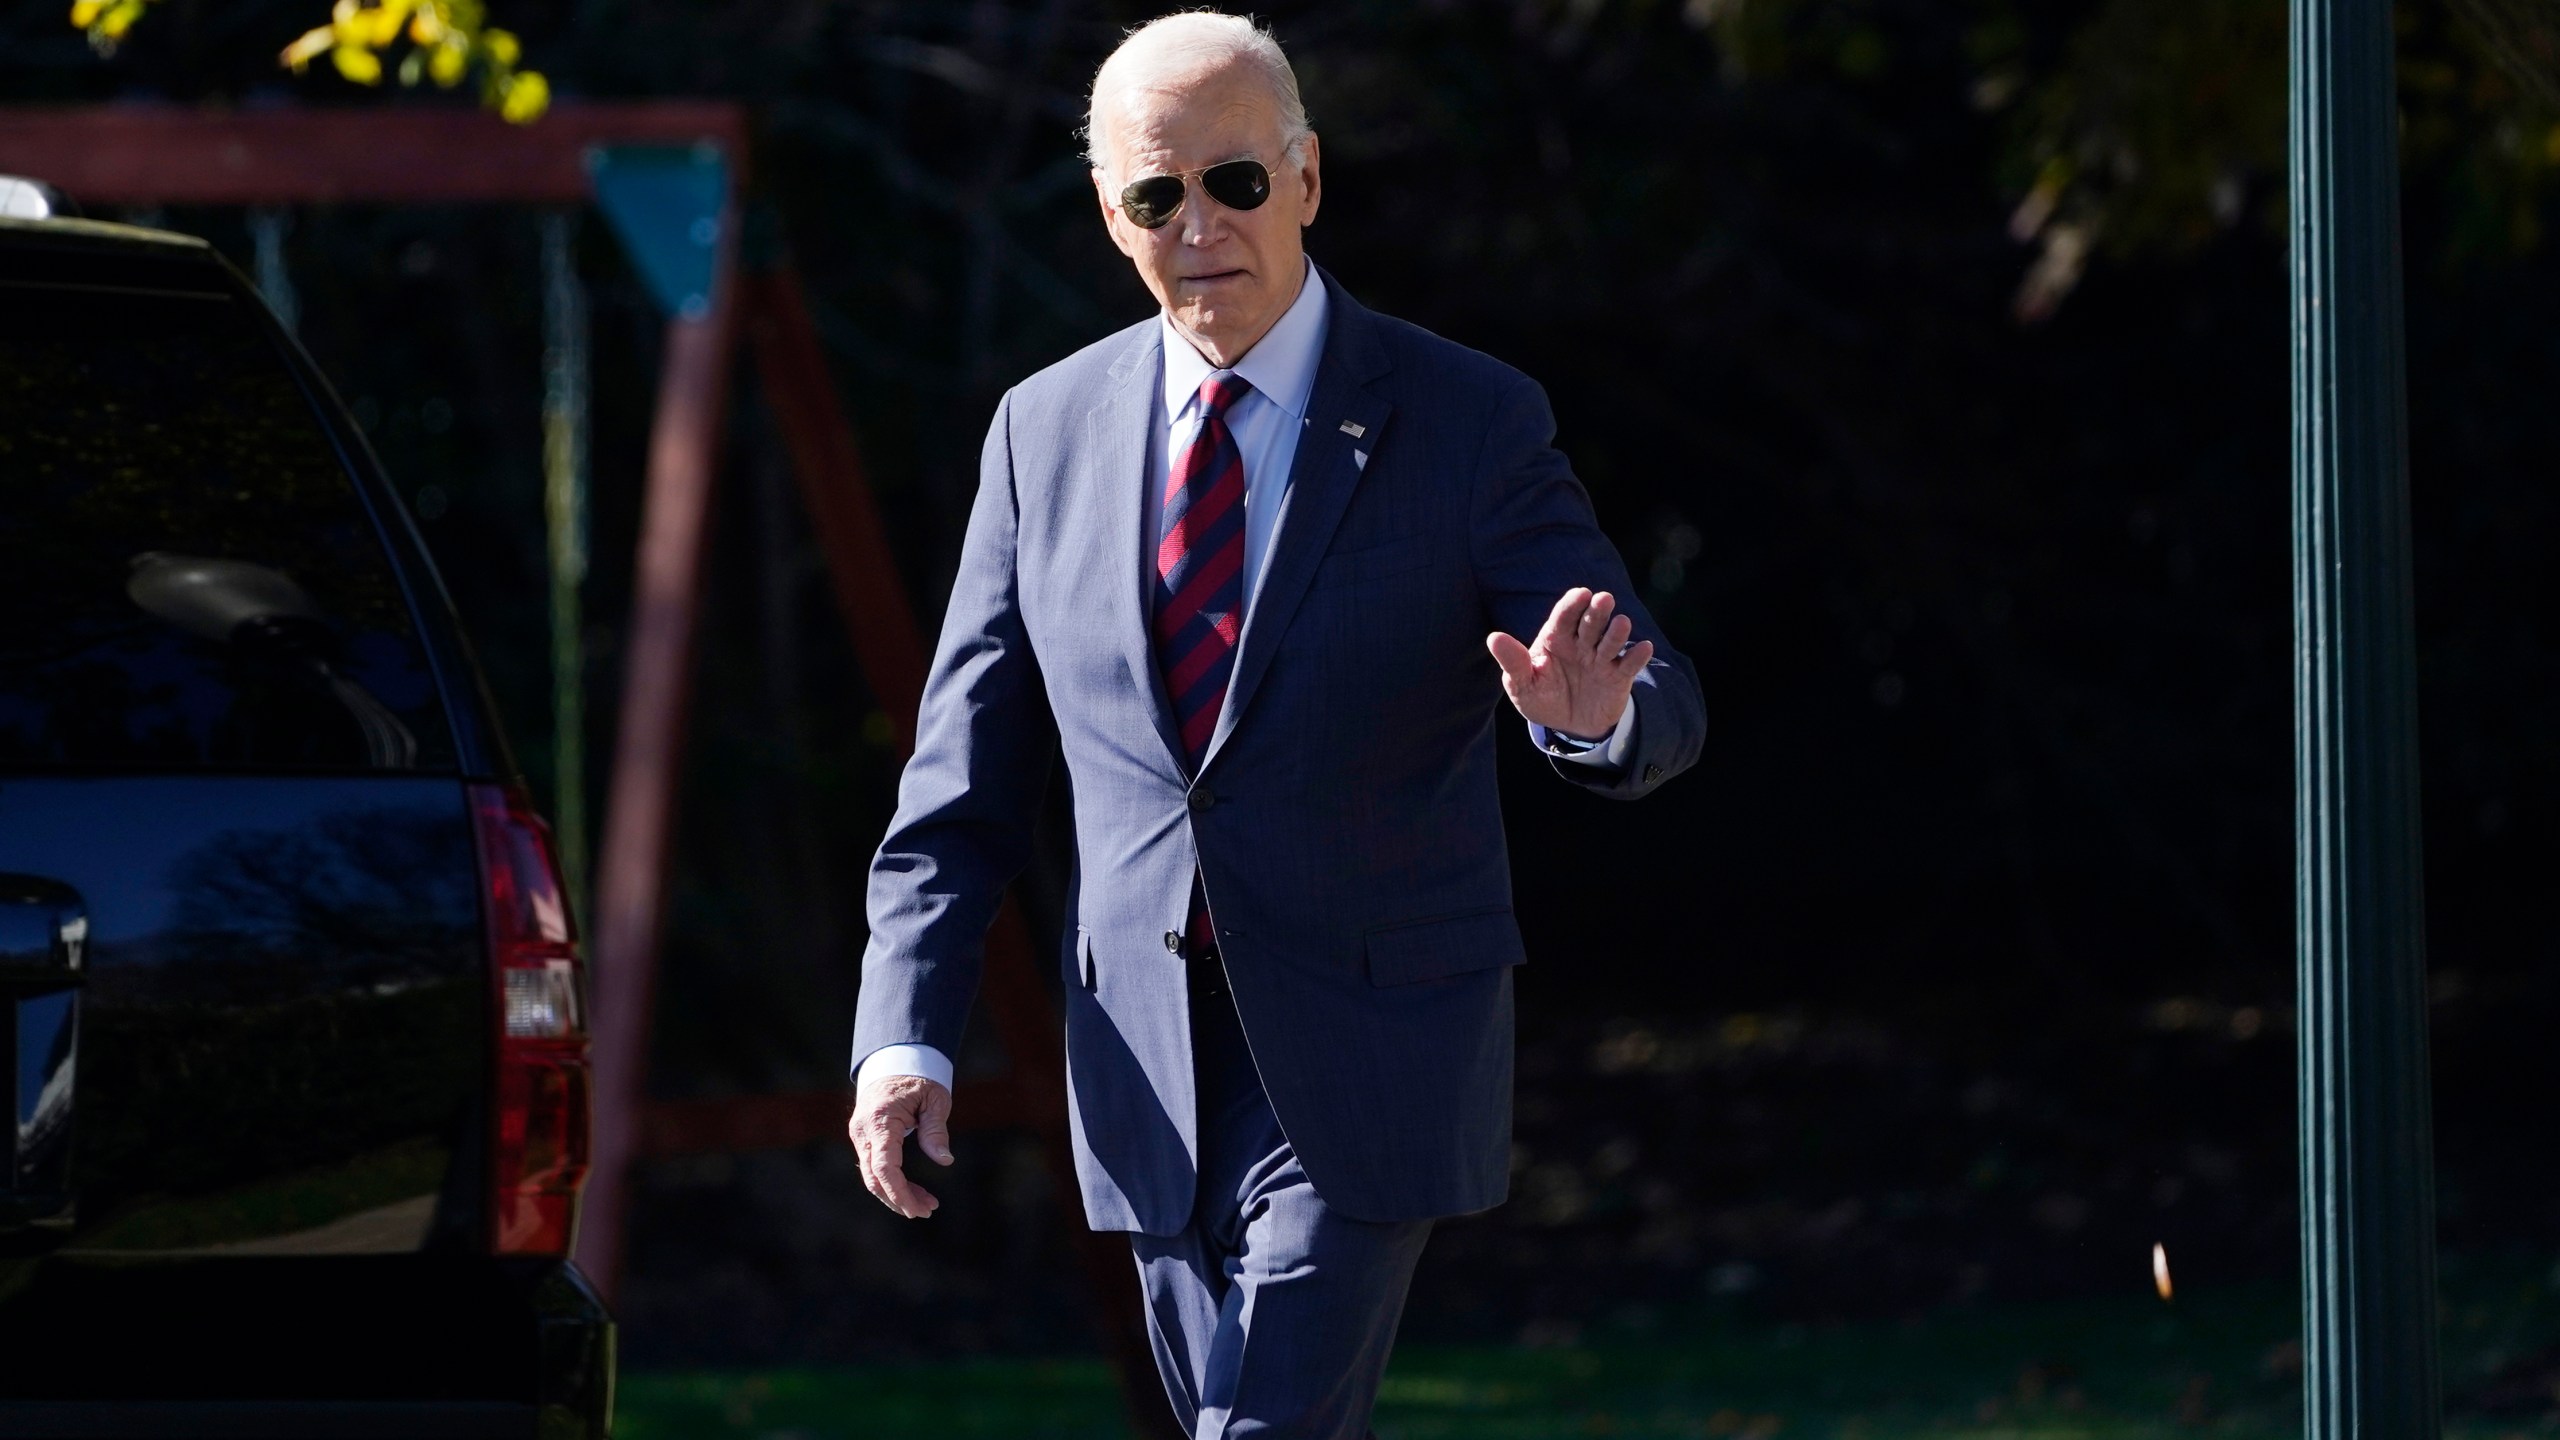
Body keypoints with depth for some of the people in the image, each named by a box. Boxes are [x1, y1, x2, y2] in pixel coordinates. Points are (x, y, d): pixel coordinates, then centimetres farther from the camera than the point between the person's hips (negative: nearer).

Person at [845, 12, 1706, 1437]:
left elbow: (1662, 713, -7)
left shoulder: (1470, 424, -4)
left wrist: (1600, 715, -32)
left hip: (1363, 1061, -4)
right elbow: (966, 777, 9)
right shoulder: (1049, 432, 7)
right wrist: (907, 1032, -2)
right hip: (1151, 1070, 4)